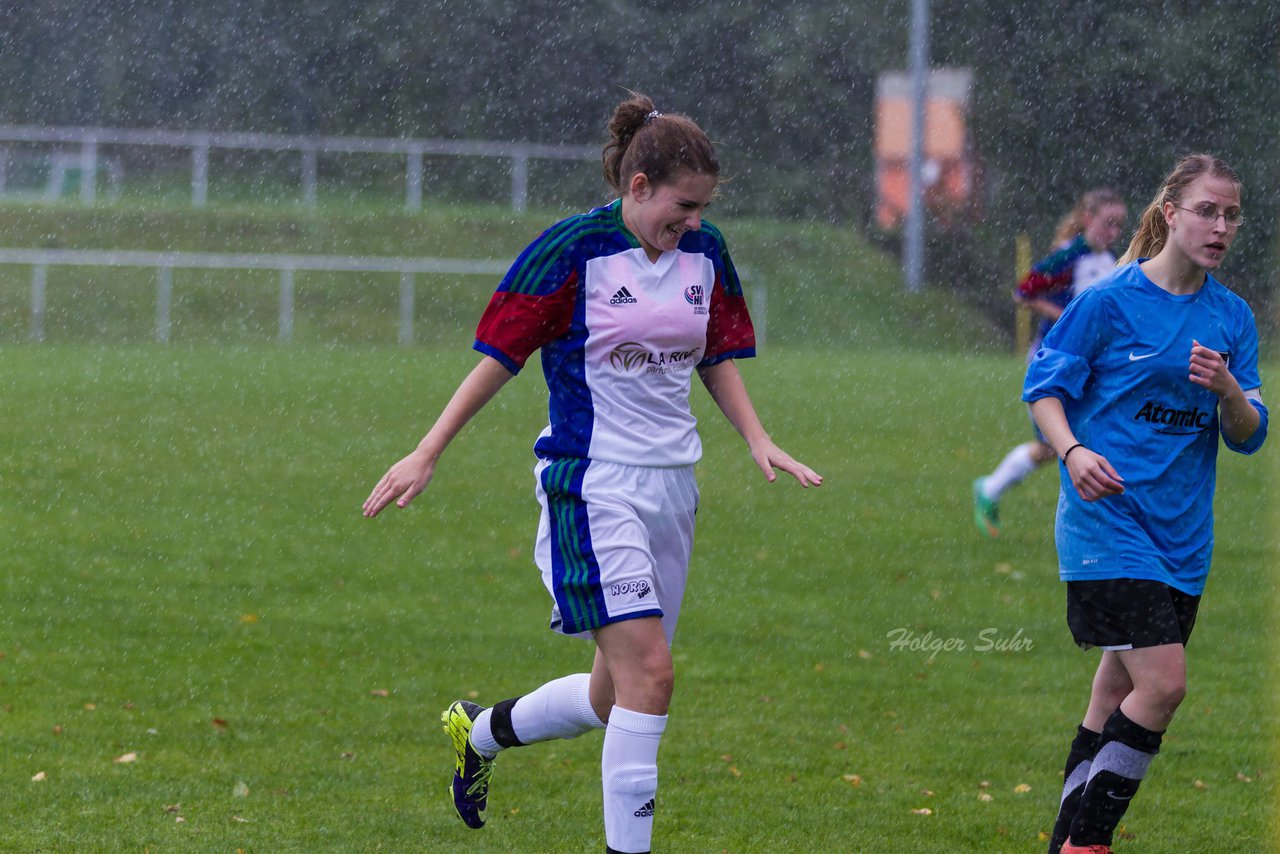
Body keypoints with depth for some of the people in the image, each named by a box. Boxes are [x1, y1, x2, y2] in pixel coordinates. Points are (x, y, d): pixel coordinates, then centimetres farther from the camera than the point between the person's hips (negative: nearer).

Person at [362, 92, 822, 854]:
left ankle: (481, 732, 38)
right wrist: (427, 456, -7)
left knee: (616, 697, 10)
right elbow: (500, 359, -6)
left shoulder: (705, 254, 6)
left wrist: (759, 441, 5)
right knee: (649, 671, -18)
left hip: (672, 485, 7)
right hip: (593, 483, -7)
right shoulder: (573, 250, -12)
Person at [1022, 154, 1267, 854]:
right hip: (1108, 515, -6)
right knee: (1163, 682, -16)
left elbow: (1248, 437, 8)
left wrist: (1227, 388, -13)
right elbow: (1043, 385, -2)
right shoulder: (1110, 300, -7)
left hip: (1181, 529, 6)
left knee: (1122, 686, 11)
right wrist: (1075, 453, -20)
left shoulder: (1232, 317, 8)